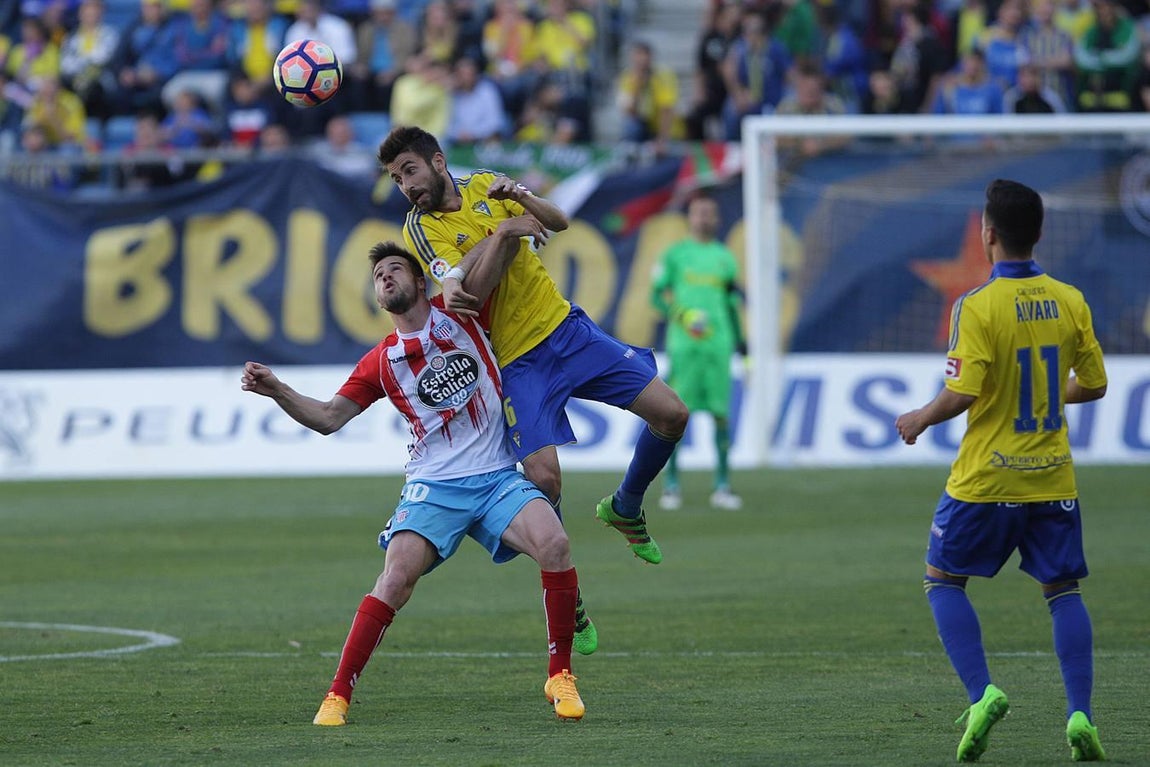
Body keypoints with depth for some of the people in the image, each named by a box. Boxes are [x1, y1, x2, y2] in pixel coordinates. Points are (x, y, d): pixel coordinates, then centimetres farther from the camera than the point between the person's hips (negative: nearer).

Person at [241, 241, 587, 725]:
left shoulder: (457, 316, 8)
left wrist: (504, 234, -4)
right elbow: (328, 418, 10)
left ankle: (560, 677, -10)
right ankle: (338, 694, -12)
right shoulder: (381, 362, 9)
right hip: (434, 486, 0)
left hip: (497, 478, 0)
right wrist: (276, 390, -4)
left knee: (554, 545, -25)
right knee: (396, 577, -22)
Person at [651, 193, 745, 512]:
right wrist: (681, 315, -16)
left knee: (721, 413, 0)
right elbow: (656, 295, 2)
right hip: (683, 343, -3)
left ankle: (722, 486, 5)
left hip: (718, 343, 3)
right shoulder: (674, 254, 5)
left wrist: (741, 343, 16)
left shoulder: (725, 257, 15)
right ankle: (671, 485, 2)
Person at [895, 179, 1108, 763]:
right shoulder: (1070, 302, 1)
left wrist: (919, 420, 0)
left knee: (943, 579, 13)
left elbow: (963, 393, -19)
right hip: (1053, 476, 4)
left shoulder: (978, 306, -14)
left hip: (987, 477, -4)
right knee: (1063, 590, 11)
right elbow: (1093, 385, 8)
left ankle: (981, 693, -4)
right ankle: (1080, 715, -2)